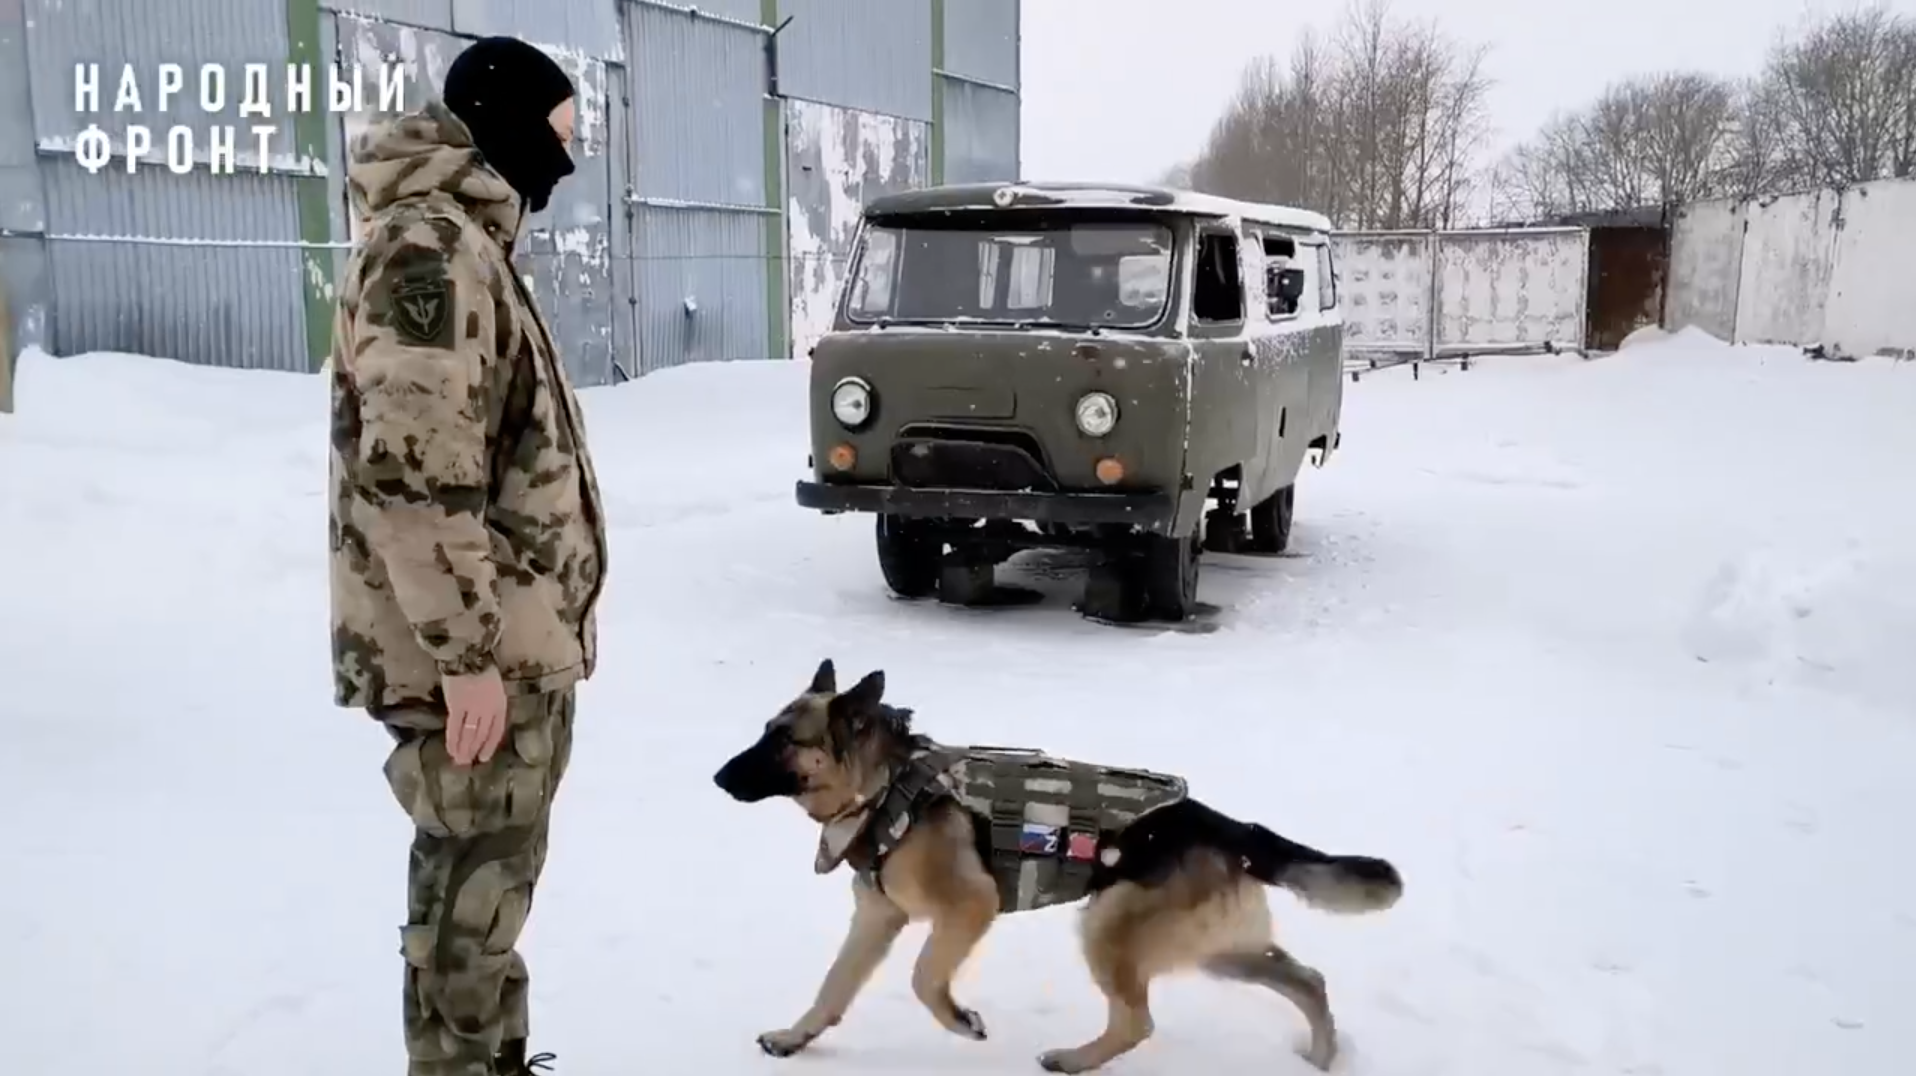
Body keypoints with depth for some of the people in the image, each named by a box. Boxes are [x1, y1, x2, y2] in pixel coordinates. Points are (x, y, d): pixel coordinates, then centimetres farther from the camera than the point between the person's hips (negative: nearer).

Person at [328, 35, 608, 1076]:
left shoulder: (465, 240, 16)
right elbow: (414, 475, -24)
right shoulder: (429, 247, -17)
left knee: (490, 872, 20)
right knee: (476, 883, 2)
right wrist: (466, 653, -22)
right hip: (474, 649, -10)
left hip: (510, 636, 10)